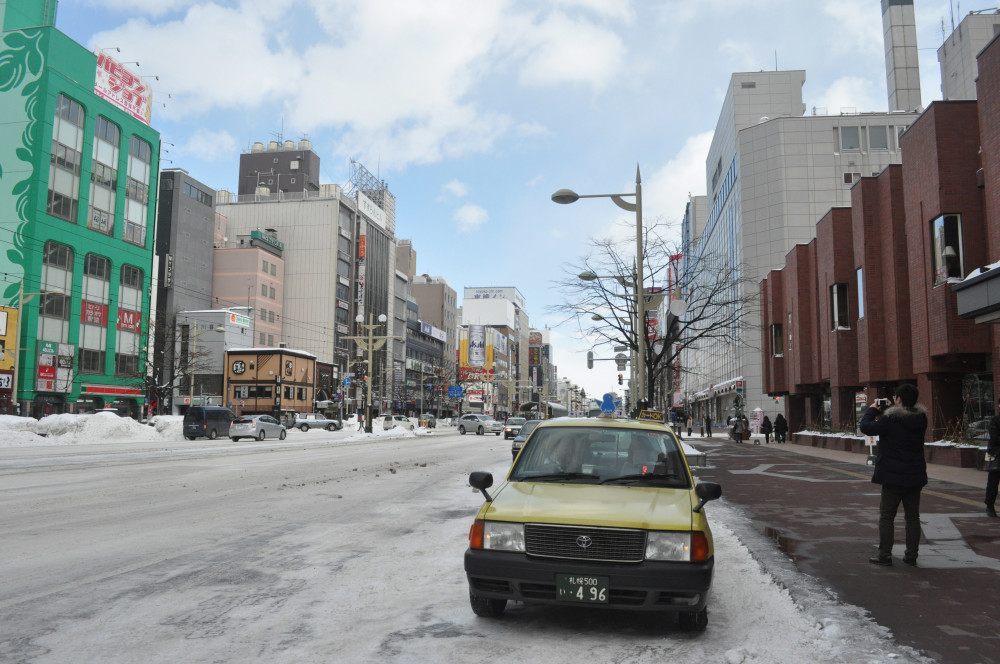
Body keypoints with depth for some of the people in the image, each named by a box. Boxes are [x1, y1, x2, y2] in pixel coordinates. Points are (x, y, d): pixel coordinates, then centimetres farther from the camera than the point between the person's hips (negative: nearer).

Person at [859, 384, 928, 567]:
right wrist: (886, 410, 10)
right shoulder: (921, 419, 1)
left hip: (894, 476, -6)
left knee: (886, 516, 3)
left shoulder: (890, 419, -20)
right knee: (912, 516, 12)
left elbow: (865, 427, -13)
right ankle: (911, 555, 16)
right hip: (915, 476, 6)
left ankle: (884, 554, 5)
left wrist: (872, 409, 2)